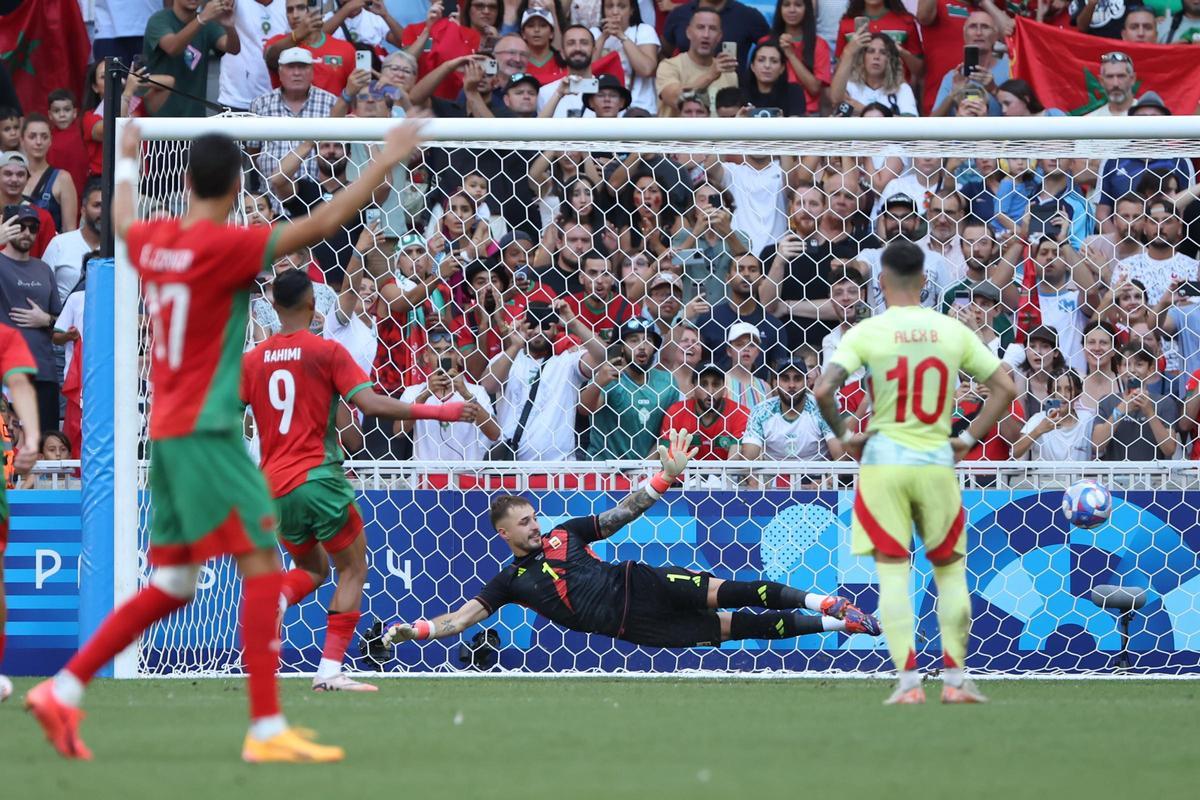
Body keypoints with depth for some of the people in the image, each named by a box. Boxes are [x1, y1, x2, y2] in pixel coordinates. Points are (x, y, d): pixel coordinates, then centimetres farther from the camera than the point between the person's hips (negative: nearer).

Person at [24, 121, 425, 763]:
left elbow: (122, 218, 32)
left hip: (165, 432, 8)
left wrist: (127, 162, 50)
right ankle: (266, 730, -14)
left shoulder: (152, 241, 7)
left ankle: (61, 691, 13)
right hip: (207, 431, -8)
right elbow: (323, 223, -17)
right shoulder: (225, 246, -14)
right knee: (262, 566, -8)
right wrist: (386, 163, -9)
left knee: (172, 586, 15)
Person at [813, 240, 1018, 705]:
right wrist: (969, 438, 9)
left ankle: (908, 681, -6)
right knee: (950, 569, 13)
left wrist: (843, 435, 2)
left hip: (883, 461, -2)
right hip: (937, 462, 2)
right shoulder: (953, 332, 3)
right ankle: (955, 679, 11)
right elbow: (1005, 388, 4)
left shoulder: (866, 333, -5)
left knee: (892, 570, 1)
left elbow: (823, 390, -14)